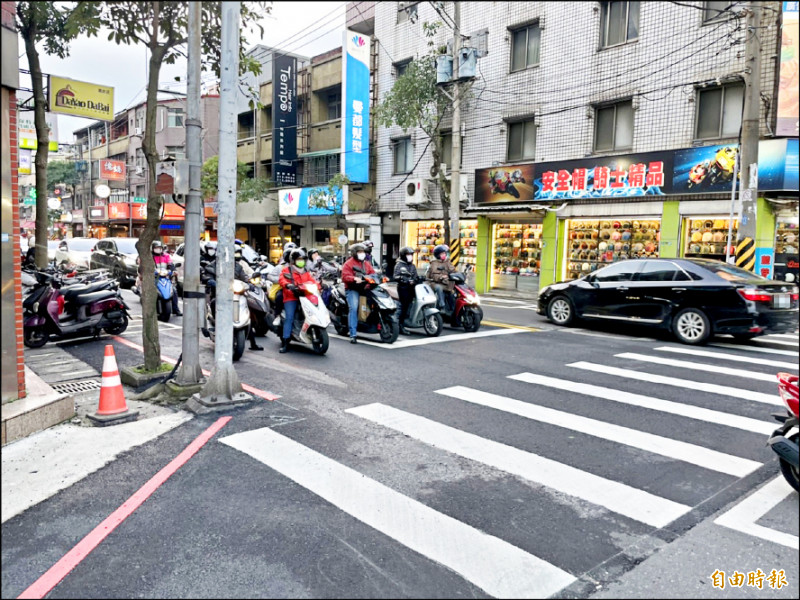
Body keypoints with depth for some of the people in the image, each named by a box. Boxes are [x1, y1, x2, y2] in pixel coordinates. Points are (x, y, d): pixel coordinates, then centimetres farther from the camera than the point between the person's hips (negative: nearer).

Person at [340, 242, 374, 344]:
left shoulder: (367, 264, 24)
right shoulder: (348, 263, 4)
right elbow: (345, 277, -9)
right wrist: (354, 278, -27)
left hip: (365, 288, 6)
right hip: (353, 289, -6)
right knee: (353, 308, -21)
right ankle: (352, 334, -23)